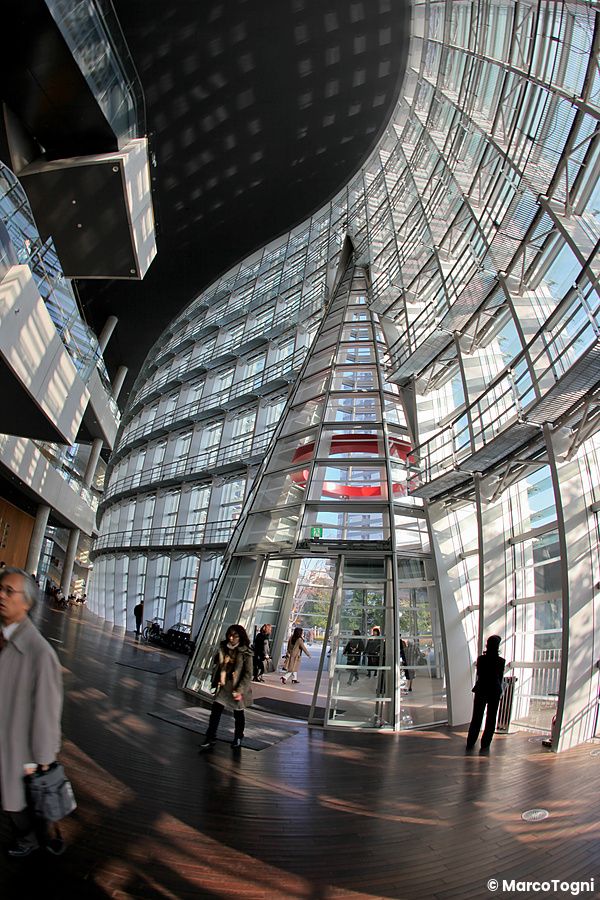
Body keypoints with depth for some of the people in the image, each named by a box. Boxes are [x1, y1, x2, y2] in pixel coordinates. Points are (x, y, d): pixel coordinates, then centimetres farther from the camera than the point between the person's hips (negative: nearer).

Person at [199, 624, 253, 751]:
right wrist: (215, 680, 7)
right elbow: (216, 664, 12)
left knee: (238, 714, 14)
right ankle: (210, 739, 14)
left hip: (237, 688, -3)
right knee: (215, 710, 0)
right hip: (223, 686, 4)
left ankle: (238, 738, 36)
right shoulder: (223, 648, -2)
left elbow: (248, 674, -16)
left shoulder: (245, 653, -16)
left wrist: (239, 690, -21)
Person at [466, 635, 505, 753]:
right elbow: (500, 677, -1)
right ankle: (485, 745, 14)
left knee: (476, 718, 13)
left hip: (481, 691, 1)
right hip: (494, 692, -1)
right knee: (491, 719, 11)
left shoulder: (481, 659, -10)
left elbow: (478, 673, 4)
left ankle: (470, 743, 19)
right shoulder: (501, 661, -12)